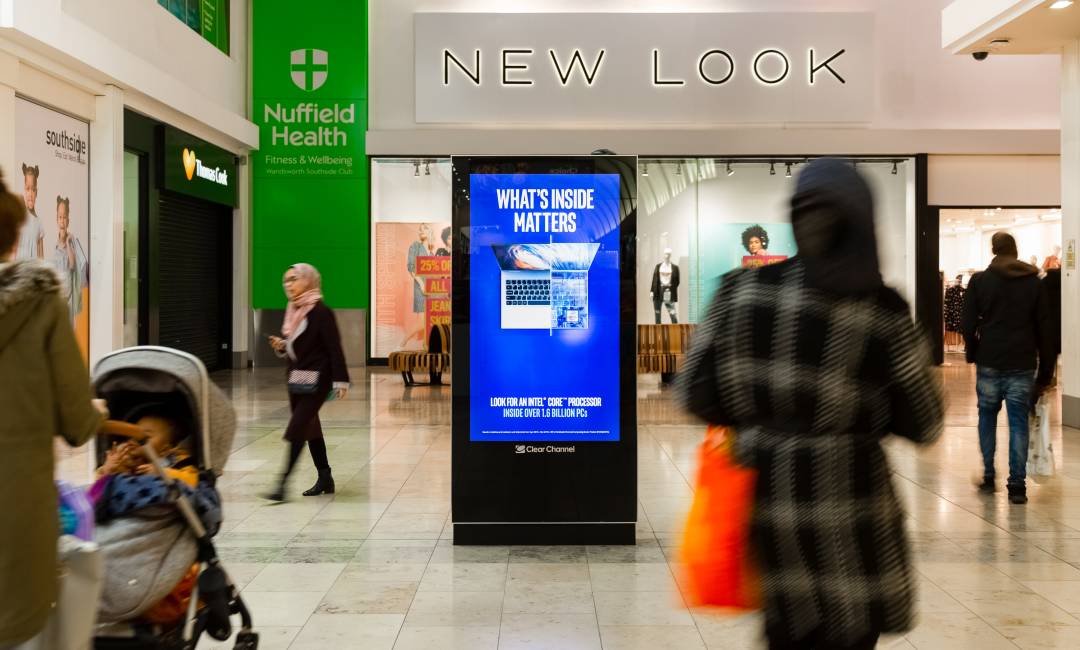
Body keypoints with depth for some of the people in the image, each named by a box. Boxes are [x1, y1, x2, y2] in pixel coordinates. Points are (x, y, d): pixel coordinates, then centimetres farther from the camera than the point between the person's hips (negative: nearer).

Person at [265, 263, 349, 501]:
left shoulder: (321, 312, -14)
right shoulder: (292, 311, 10)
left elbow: (334, 347, -16)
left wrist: (340, 381, -20)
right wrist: (281, 346, -2)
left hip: (316, 379, -9)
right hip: (296, 377, 9)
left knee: (296, 429, -11)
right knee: (310, 428, 15)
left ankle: (283, 484, -8)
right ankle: (325, 479, 27)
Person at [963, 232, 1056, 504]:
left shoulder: (979, 281, 0)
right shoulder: (1034, 282, 4)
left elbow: (969, 324, -2)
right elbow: (1044, 329, 5)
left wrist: (973, 354, 12)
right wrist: (1045, 371, 9)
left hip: (989, 362, 0)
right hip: (1022, 365, 1)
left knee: (987, 417, 13)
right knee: (1019, 422, 2)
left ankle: (988, 478, 15)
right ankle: (1017, 485, 1)